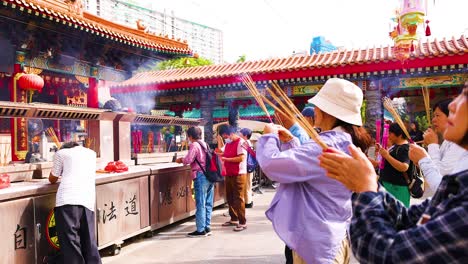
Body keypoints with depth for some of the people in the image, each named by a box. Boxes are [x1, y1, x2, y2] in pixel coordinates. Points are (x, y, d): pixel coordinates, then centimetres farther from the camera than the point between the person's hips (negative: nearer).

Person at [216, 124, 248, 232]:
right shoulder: (228, 143, 13)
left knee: (238, 199, -5)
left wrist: (226, 159, -18)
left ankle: (242, 223, 3)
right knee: (230, 198, 13)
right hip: (229, 174, 8)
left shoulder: (240, 142, -13)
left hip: (238, 174, -8)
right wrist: (220, 154, 2)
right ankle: (234, 219, 27)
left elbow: (241, 158, -20)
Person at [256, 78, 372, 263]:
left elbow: (272, 164, -30)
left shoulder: (326, 146, -27)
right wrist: (290, 142, 10)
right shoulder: (346, 142, 7)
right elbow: (306, 164, 20)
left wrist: (269, 137, -11)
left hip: (316, 243, -9)